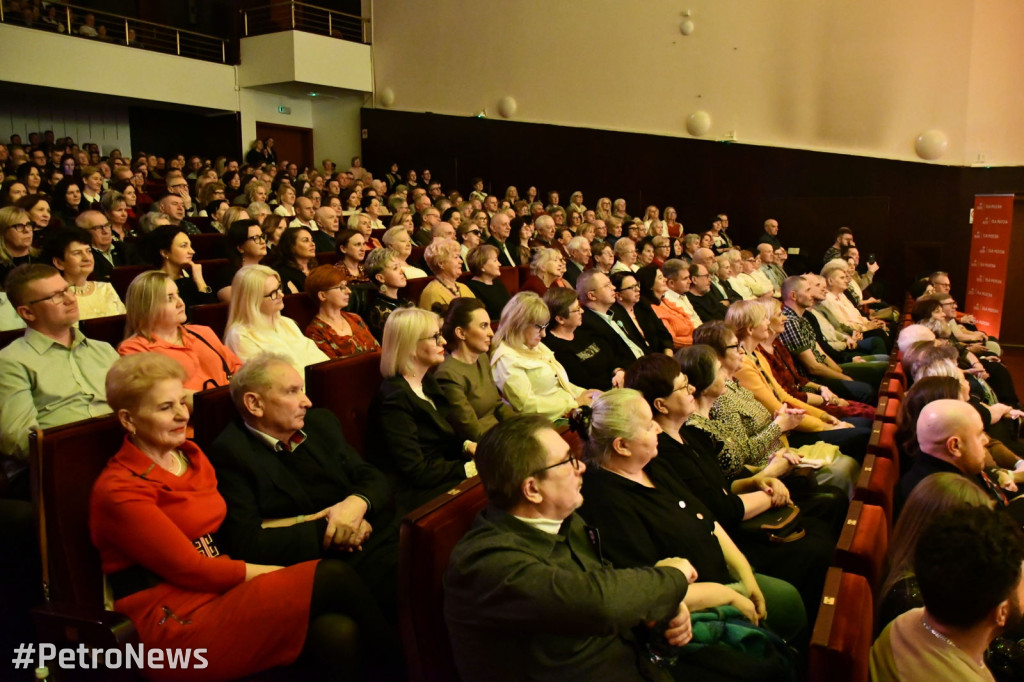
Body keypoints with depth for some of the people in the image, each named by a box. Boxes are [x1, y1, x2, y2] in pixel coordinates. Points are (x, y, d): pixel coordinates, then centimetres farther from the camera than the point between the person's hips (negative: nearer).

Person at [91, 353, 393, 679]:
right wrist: (275, 574, -11)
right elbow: (188, 567, -12)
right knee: (332, 577, -22)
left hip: (222, 592, 7)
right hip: (176, 625, -6)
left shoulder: (191, 455, 14)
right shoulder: (118, 490, -9)